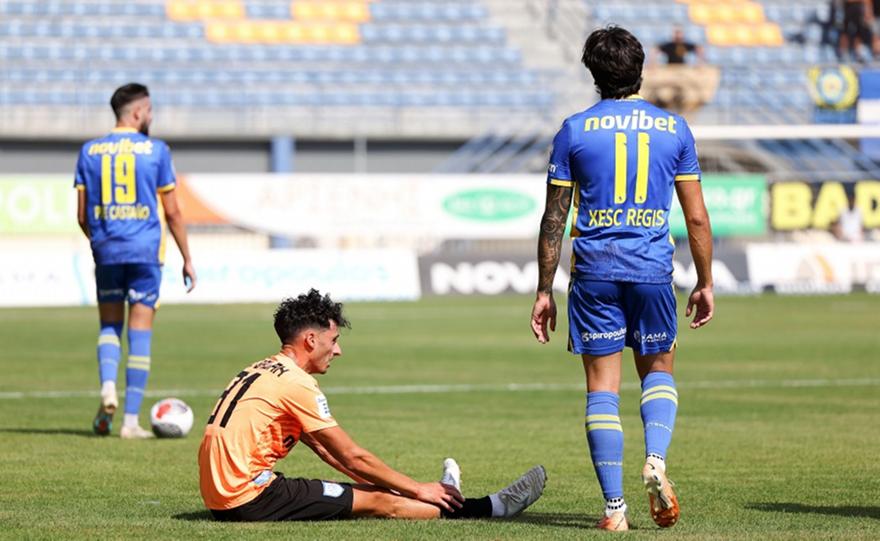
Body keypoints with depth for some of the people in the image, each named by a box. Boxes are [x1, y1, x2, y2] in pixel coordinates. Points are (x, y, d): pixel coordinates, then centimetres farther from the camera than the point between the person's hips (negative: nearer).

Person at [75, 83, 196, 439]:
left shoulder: (90, 151, 5)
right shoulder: (156, 151, -3)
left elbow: (82, 215, 6)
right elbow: (171, 212, -1)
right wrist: (187, 258, 7)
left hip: (106, 250, 2)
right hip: (145, 250, -2)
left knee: (109, 325, 17)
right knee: (140, 332, 2)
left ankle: (107, 389, -9)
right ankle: (131, 421, 1)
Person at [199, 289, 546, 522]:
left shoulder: (264, 371, 18)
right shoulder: (296, 384, -12)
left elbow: (322, 448, 22)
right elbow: (352, 457, -9)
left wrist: (381, 483, 21)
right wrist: (417, 490, 0)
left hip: (221, 496, 9)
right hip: (248, 498, -9)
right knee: (379, 502, -5)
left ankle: (436, 497, 34)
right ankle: (493, 507, -1)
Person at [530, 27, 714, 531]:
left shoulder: (575, 130, 0)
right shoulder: (675, 128, 4)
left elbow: (553, 219, 1)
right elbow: (697, 217, 4)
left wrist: (545, 290, 7)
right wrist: (706, 283, 14)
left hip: (594, 271, -1)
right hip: (653, 268, 1)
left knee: (602, 386, 3)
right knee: (659, 370, 19)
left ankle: (615, 506, 0)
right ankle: (656, 460, -7)